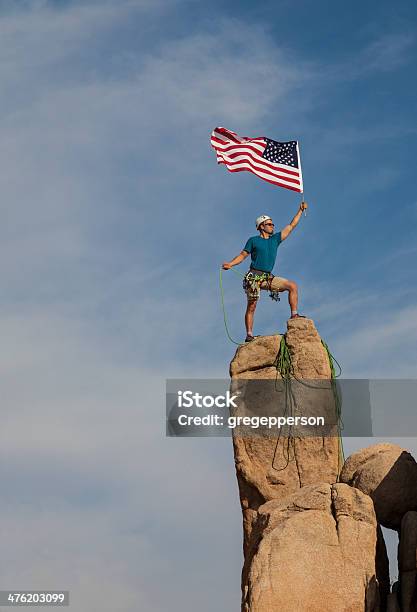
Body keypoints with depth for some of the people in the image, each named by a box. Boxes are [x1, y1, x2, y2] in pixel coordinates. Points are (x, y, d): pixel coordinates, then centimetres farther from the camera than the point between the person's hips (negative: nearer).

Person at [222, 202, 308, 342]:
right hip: (254, 276, -5)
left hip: (268, 277, 5)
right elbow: (242, 255, 4)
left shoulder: (275, 239, 17)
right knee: (251, 306, -8)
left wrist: (300, 210, 17)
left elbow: (292, 225, 19)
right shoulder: (253, 240, 6)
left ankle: (294, 315, -7)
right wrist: (230, 264, -12)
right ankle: (249, 334, -8)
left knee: (292, 285, -7)